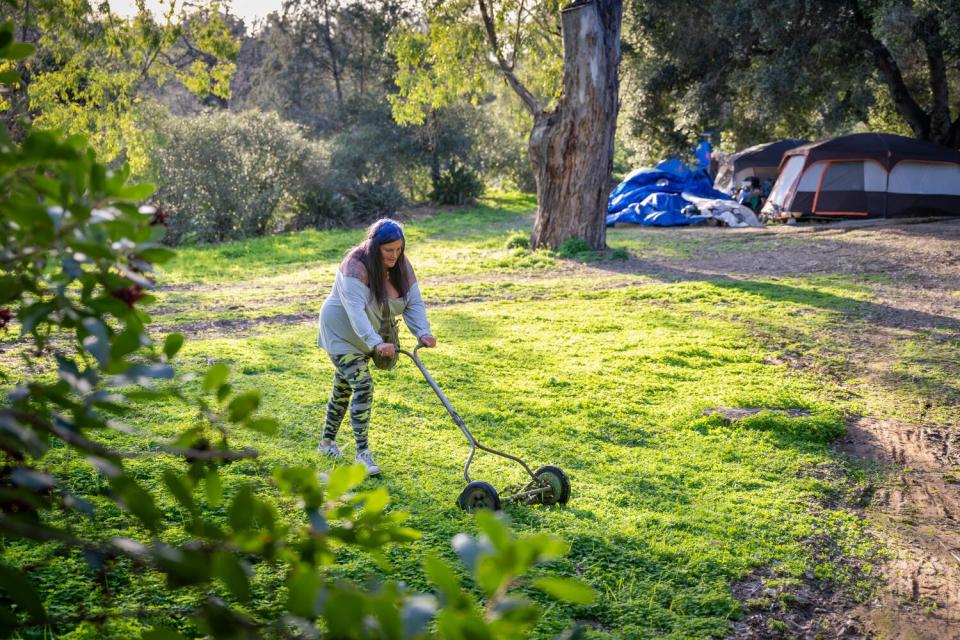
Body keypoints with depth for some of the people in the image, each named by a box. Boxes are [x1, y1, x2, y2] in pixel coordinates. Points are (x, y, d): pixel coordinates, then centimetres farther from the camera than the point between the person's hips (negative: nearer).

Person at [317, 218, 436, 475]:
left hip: (364, 337, 7)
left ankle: (327, 442, 33)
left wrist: (423, 332, -29)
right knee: (363, 386, -17)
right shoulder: (355, 266, -28)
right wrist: (376, 343, -50)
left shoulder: (402, 266, -7)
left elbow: (414, 303, -11)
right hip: (342, 333, -7)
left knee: (344, 387, 18)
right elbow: (356, 310, -39)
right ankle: (362, 452, -13)